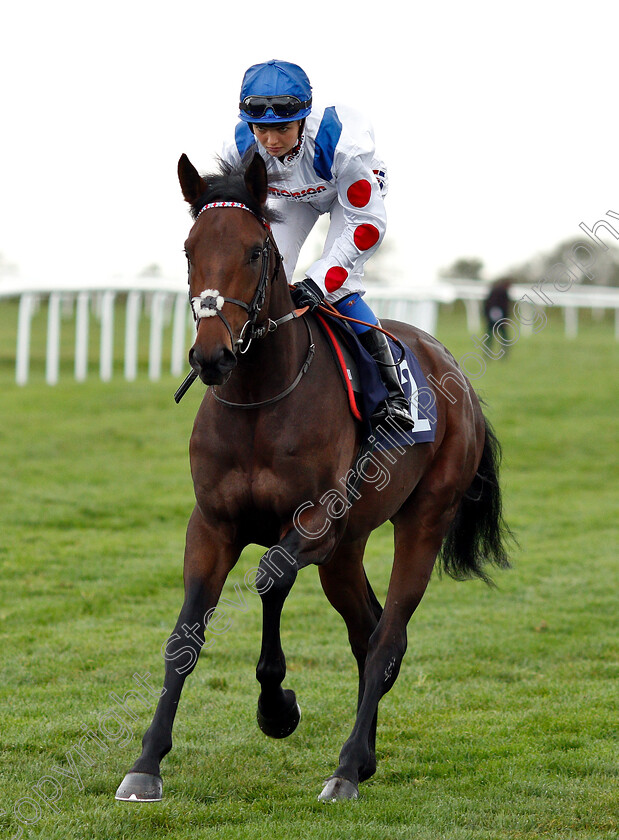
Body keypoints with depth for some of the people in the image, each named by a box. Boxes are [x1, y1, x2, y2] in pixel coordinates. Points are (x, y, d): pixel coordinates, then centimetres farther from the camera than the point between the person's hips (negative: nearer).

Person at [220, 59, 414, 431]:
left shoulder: (340, 144, -44)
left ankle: (393, 390, -14)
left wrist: (320, 280, -42)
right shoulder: (239, 150, -32)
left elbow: (369, 223, -36)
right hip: (291, 195, 4)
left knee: (339, 285, -21)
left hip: (352, 189, -4)